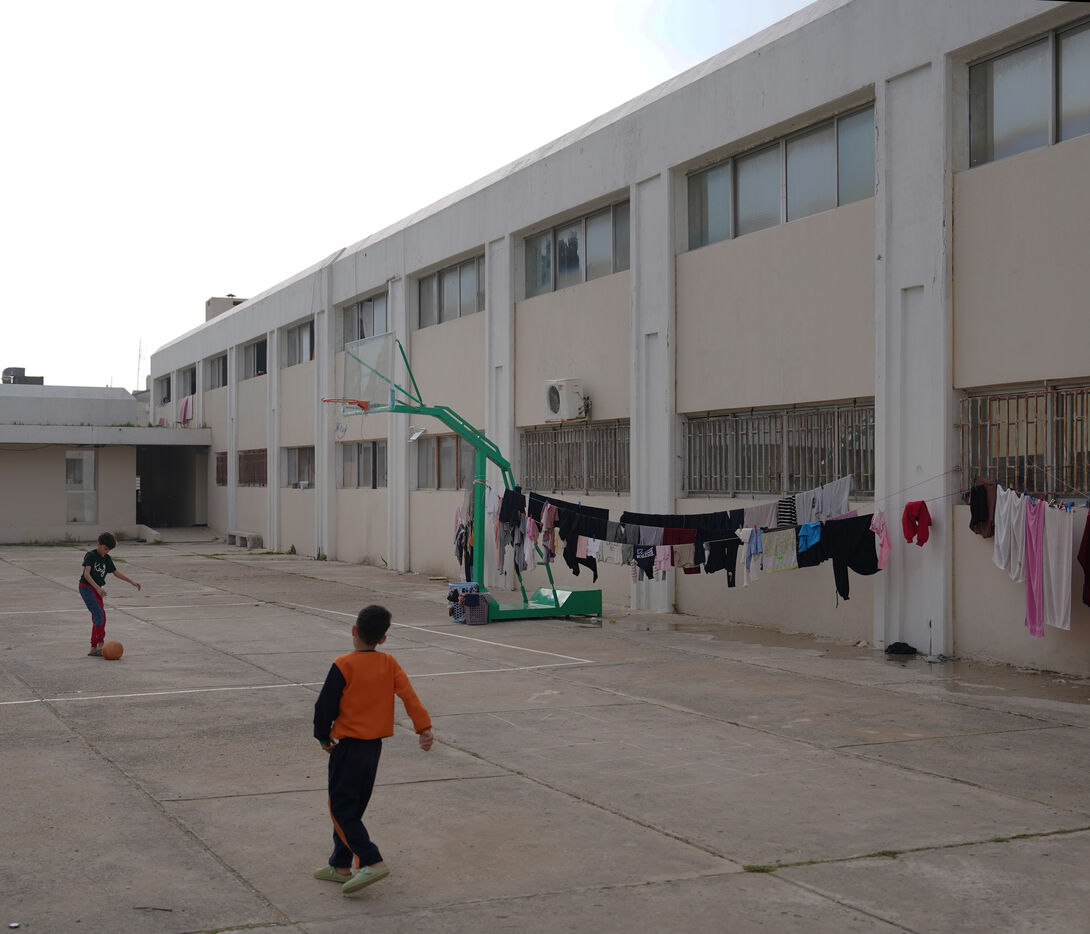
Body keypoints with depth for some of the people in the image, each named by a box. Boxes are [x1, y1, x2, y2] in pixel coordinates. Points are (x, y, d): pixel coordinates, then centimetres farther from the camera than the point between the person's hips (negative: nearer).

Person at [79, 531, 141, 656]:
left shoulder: (107, 559, 11)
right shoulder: (91, 555, -11)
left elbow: (116, 573, 22)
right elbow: (87, 574, -20)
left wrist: (132, 582, 20)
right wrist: (98, 588, -30)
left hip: (97, 589, 8)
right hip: (86, 587, -8)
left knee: (97, 618, 7)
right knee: (100, 614, -19)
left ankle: (93, 648, 12)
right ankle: (100, 645, -19)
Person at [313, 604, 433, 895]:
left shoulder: (343, 666, -14)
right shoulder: (389, 663, 1)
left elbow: (325, 705, -10)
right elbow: (408, 695, -9)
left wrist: (323, 737, 5)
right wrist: (424, 727, -15)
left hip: (348, 745, -7)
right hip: (375, 745, 7)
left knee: (341, 808, -1)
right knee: (353, 807, 18)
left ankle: (372, 862, -14)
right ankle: (341, 865, 25)